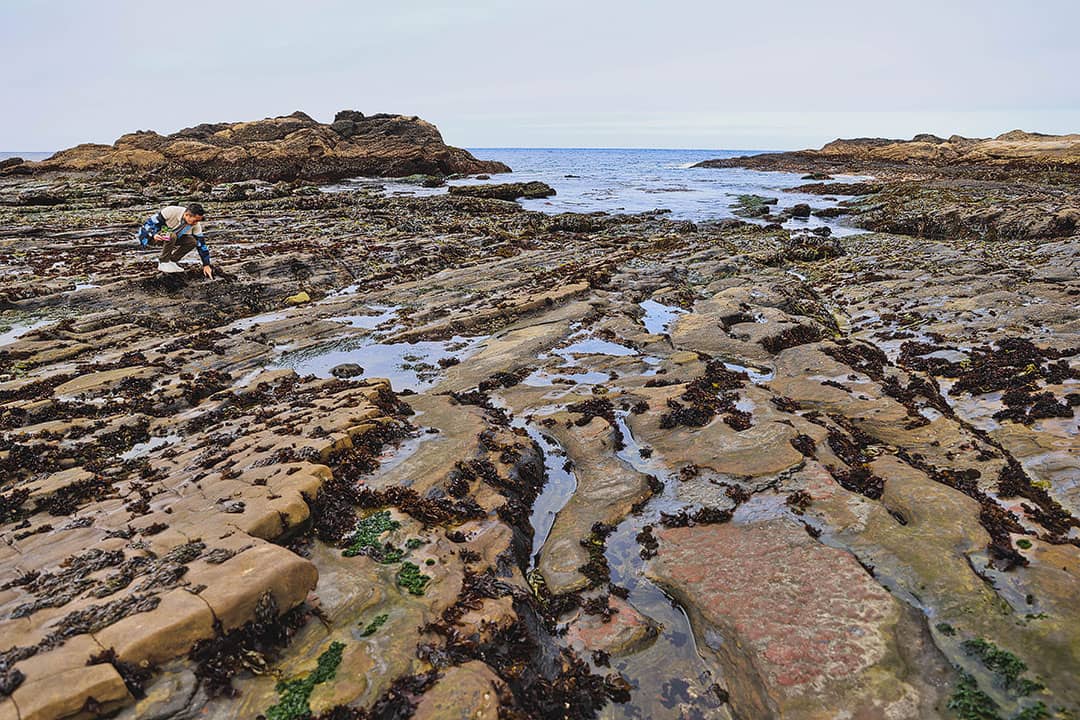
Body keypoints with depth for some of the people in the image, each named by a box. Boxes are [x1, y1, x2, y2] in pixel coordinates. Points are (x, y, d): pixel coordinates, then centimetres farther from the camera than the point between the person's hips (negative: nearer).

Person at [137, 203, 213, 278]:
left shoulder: (196, 224, -16)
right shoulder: (171, 211, -30)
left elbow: (201, 243, -12)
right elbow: (151, 222, -21)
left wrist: (206, 265, -14)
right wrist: (154, 234, -41)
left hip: (172, 238, 5)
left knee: (192, 241, -18)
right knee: (172, 236, -35)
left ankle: (172, 261, -1)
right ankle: (163, 263, -18)